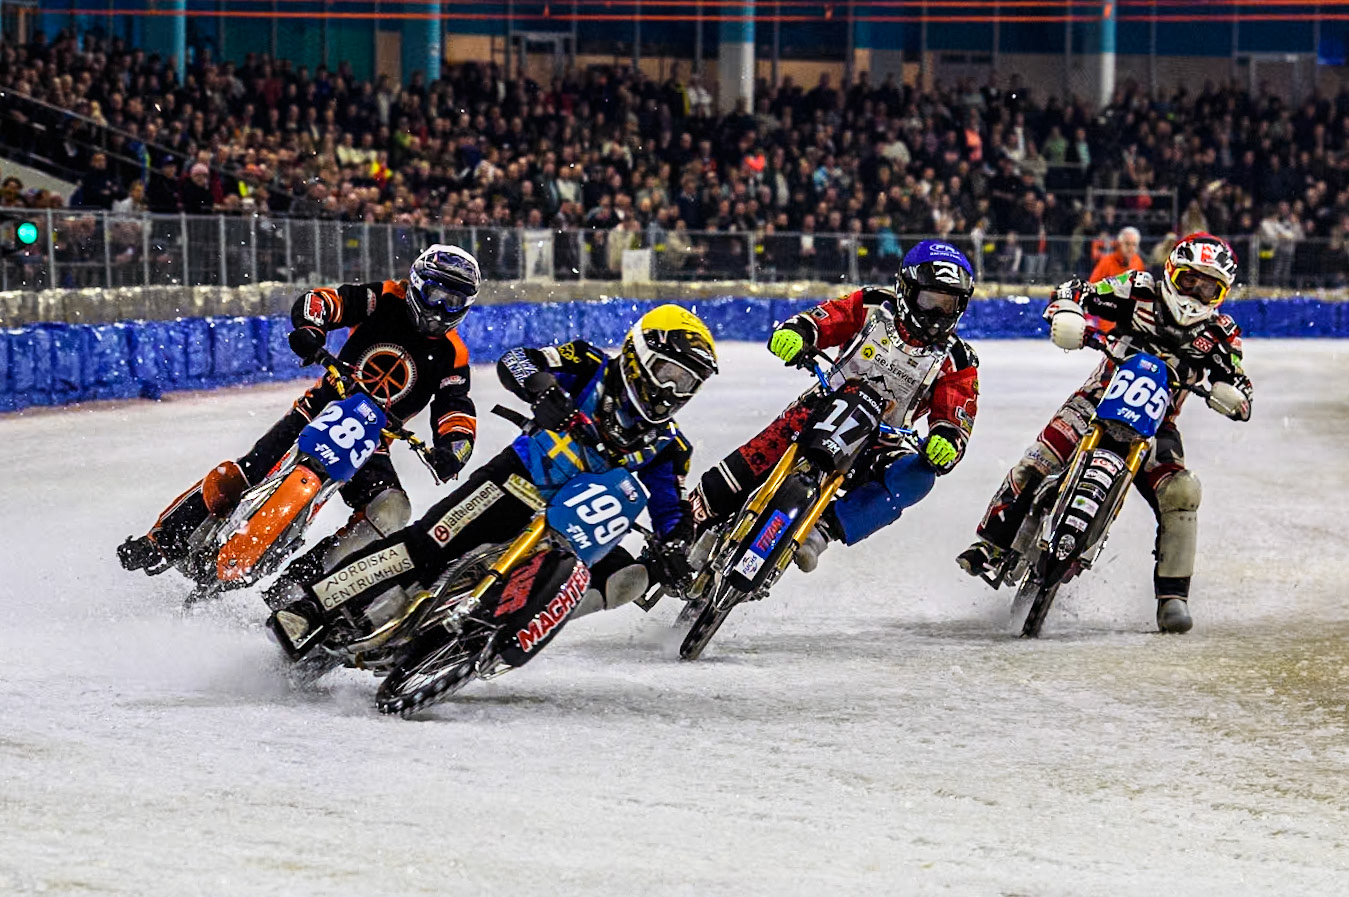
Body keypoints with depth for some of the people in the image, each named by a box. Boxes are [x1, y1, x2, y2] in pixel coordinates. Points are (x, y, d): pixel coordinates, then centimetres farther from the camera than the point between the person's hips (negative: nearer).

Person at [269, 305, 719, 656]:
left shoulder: (664, 445, 6)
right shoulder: (590, 369, -4)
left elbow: (673, 509, 8)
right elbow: (513, 362, -13)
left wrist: (673, 550, -14)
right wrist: (544, 389, -35)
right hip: (512, 484, -5)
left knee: (623, 577, -18)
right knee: (427, 546, -21)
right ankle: (310, 605, -20)